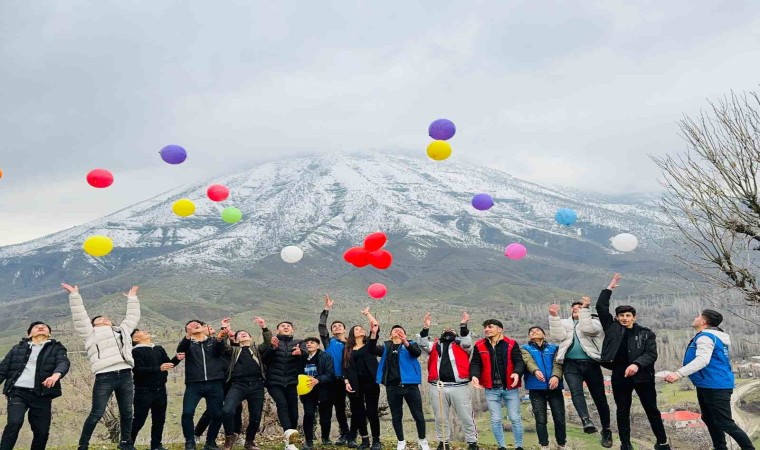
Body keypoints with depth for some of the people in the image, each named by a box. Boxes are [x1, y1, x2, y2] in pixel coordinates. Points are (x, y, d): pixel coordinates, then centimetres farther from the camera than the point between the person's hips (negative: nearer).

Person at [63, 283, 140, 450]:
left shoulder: (121, 330, 28)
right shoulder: (91, 333, 16)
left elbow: (133, 317, 37)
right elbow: (80, 316, 8)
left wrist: (132, 298, 42)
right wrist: (74, 295, 7)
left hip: (125, 375, 4)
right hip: (104, 377, -4)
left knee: (127, 412, 9)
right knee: (96, 414, -3)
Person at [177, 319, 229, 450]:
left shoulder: (213, 341, 14)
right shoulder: (188, 343, 13)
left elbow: (219, 351, -6)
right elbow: (180, 350, -10)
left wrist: (220, 338, -29)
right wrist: (188, 335, -29)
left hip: (214, 384, 1)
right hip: (194, 384, -1)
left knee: (217, 414, 0)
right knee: (187, 412, -15)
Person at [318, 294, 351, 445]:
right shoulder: (329, 341, 6)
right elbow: (321, 326, -6)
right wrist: (327, 309, -12)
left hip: (341, 380, 1)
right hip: (328, 379, -1)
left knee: (340, 408, 8)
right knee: (326, 408, 1)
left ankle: (344, 434, 19)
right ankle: (325, 437, 9)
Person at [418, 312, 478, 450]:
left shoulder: (460, 344, 13)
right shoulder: (435, 345, 17)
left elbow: (467, 343, -8)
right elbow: (424, 345, 0)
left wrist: (463, 326, -19)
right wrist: (425, 328, -12)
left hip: (459, 386, -2)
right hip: (437, 386, 2)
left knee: (466, 417, 6)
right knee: (440, 418, 12)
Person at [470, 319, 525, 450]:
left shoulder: (511, 344, -4)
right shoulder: (479, 346, 2)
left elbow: (519, 361, -9)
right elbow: (475, 363, 1)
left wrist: (517, 373, -29)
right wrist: (474, 375, -19)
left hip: (510, 388, -1)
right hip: (491, 389, 2)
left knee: (515, 418, 7)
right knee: (495, 419, 8)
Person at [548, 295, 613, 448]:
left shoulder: (594, 321, 9)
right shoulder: (565, 323, 18)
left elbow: (587, 330, -15)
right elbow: (558, 336, -1)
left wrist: (585, 309, -14)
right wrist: (554, 316, -7)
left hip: (591, 364, -1)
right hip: (571, 365, 1)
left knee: (599, 397, 6)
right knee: (576, 392, -24)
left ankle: (606, 430, 21)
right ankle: (586, 421, -37)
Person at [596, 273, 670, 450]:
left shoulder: (646, 333, 2)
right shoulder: (612, 328, 5)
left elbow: (651, 354, -8)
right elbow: (601, 307, 1)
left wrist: (637, 364, -25)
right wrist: (610, 288, 3)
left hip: (642, 376, -1)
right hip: (620, 376, 1)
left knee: (652, 410, 10)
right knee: (622, 411, 10)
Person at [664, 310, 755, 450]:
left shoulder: (705, 337, -17)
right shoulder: (712, 336, 16)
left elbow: (702, 360, -31)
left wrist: (679, 374, -36)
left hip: (716, 386, -11)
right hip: (707, 385, 11)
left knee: (724, 423, -5)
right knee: (710, 420, 17)